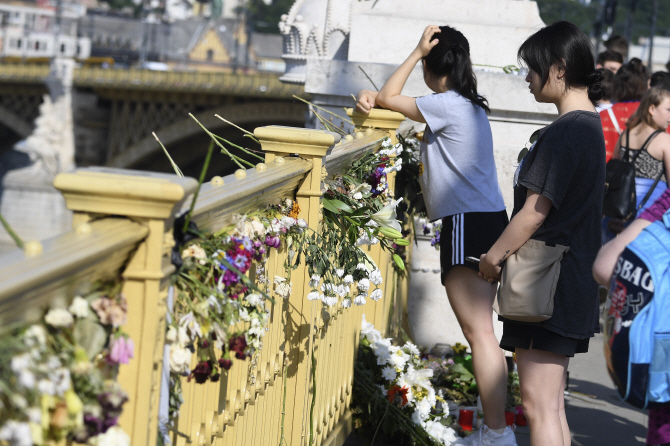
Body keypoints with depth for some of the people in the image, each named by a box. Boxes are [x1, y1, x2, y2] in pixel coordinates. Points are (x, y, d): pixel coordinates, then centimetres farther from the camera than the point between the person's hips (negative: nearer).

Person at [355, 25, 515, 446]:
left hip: (469, 223, -10)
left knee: (479, 332, -10)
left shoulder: (447, 105, -11)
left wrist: (418, 52, 2)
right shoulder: (468, 105, 18)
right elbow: (387, 98, 23)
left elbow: (388, 98, -1)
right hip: (488, 221, 10)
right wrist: (375, 98, 4)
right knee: (480, 330, 11)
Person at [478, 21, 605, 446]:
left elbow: (534, 214, -19)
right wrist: (508, 256, 17)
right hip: (573, 284, 10)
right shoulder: (591, 126, 14)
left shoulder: (563, 133, -17)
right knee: (552, 403, 15)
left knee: (539, 407, -8)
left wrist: (492, 259, -5)